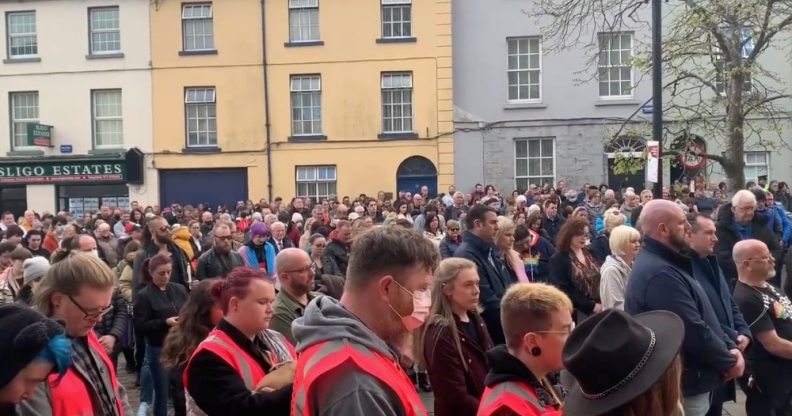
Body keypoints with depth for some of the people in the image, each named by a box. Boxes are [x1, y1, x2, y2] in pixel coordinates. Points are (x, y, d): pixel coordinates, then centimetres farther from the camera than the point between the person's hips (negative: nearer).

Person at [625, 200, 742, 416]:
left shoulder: (662, 263, 10)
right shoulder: (660, 274, -26)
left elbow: (701, 319, 15)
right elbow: (694, 332, -27)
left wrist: (728, 349, 3)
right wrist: (729, 362, -12)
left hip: (686, 381, 10)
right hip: (683, 387, -10)